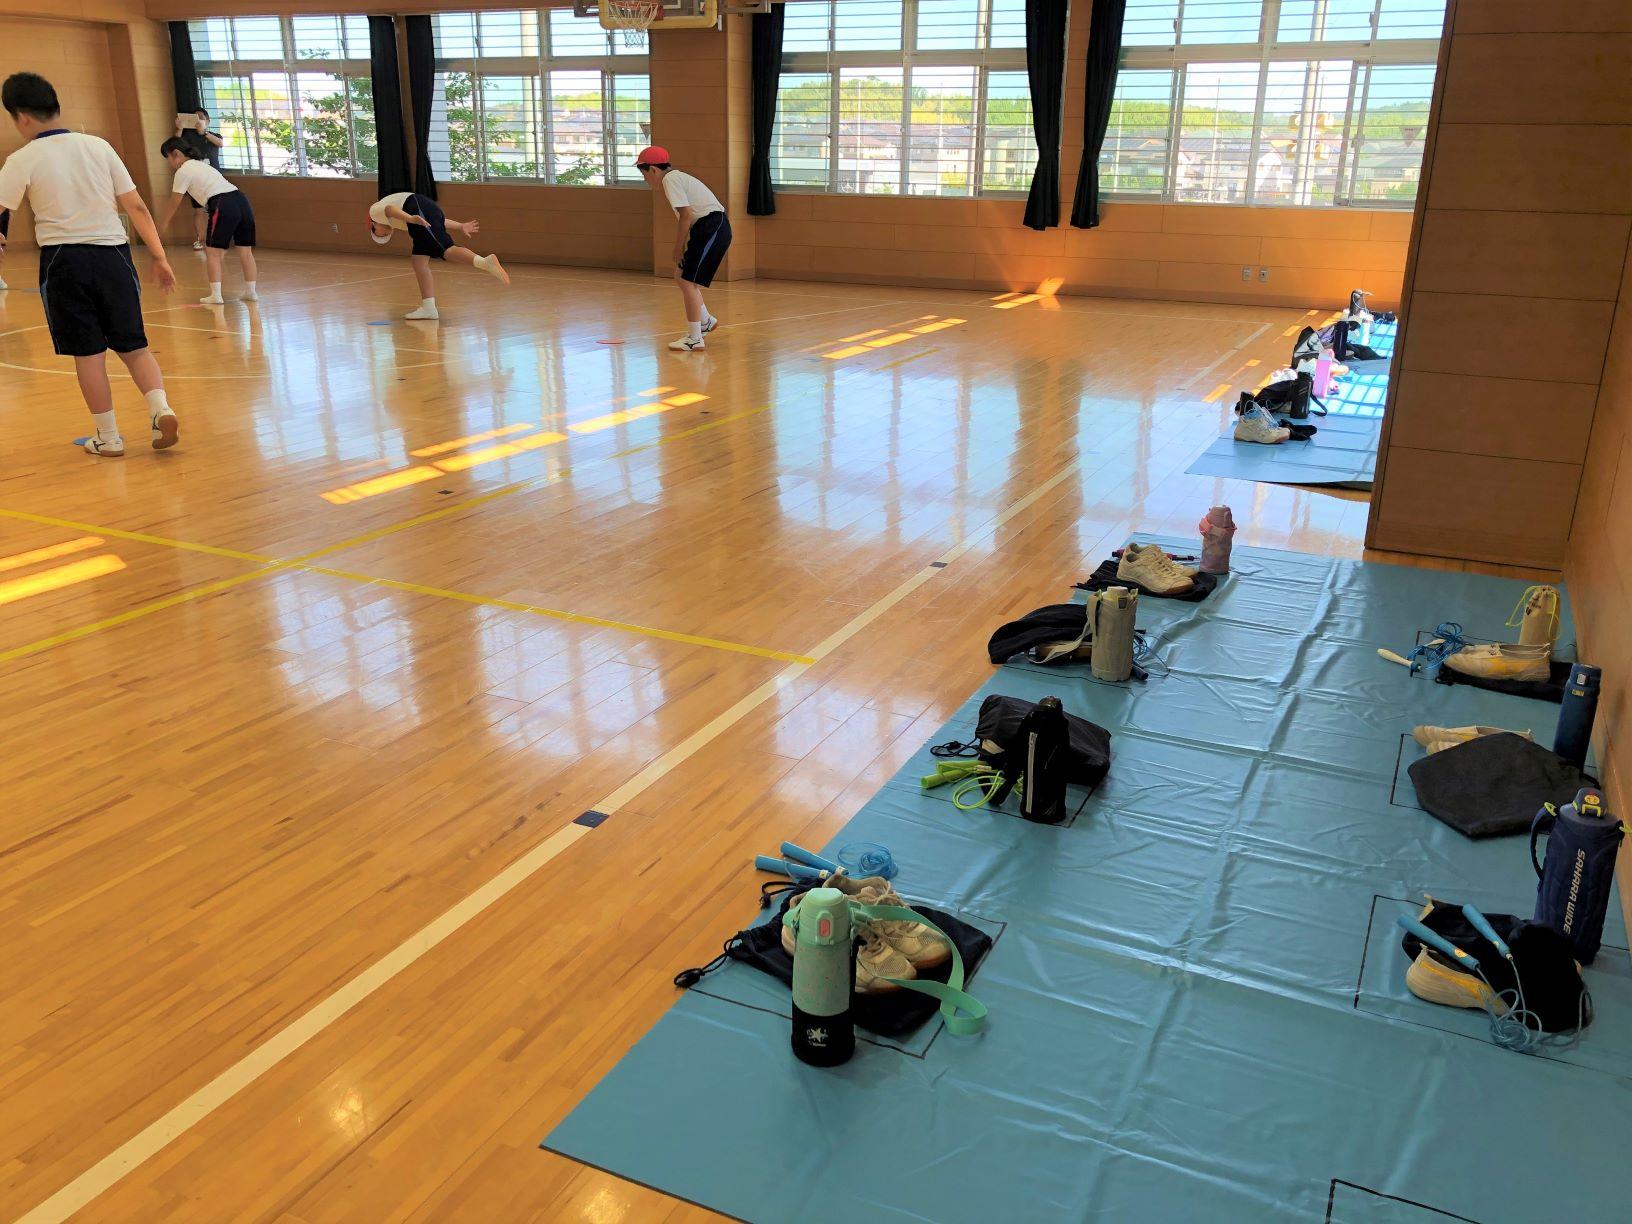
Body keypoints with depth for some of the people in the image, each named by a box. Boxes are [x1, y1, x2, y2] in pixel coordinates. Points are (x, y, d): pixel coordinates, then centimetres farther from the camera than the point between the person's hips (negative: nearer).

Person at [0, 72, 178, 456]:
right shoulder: (98, 146, 5)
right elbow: (136, 207, 3)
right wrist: (159, 256, 6)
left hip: (64, 259, -2)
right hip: (113, 252, 3)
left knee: (88, 353, 6)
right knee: (133, 346, 11)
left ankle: (108, 437, 12)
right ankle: (160, 409, -12)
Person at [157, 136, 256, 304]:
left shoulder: (183, 172, 4)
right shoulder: (200, 164, 29)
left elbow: (174, 204, 10)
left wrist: (163, 223, 22)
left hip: (223, 206, -8)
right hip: (241, 200, 8)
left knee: (213, 252, 1)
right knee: (245, 251, 10)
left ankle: (216, 295, -3)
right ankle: (251, 292, 13)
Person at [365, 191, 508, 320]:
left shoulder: (375, 210, 21)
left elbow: (390, 209, -5)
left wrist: (410, 219, -24)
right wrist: (460, 226, 25)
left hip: (419, 209, -9)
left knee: (446, 250, -24)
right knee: (419, 262, 10)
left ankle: (486, 262, -47)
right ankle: (428, 308, 5)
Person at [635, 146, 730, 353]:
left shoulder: (670, 179, -9)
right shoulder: (676, 177, 21)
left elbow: (687, 215, -17)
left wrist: (679, 249, -10)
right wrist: (678, 250, 18)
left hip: (711, 227, -10)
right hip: (710, 228, 10)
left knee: (688, 282, -7)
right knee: (681, 276, 18)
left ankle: (694, 340, -2)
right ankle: (706, 321, 28)